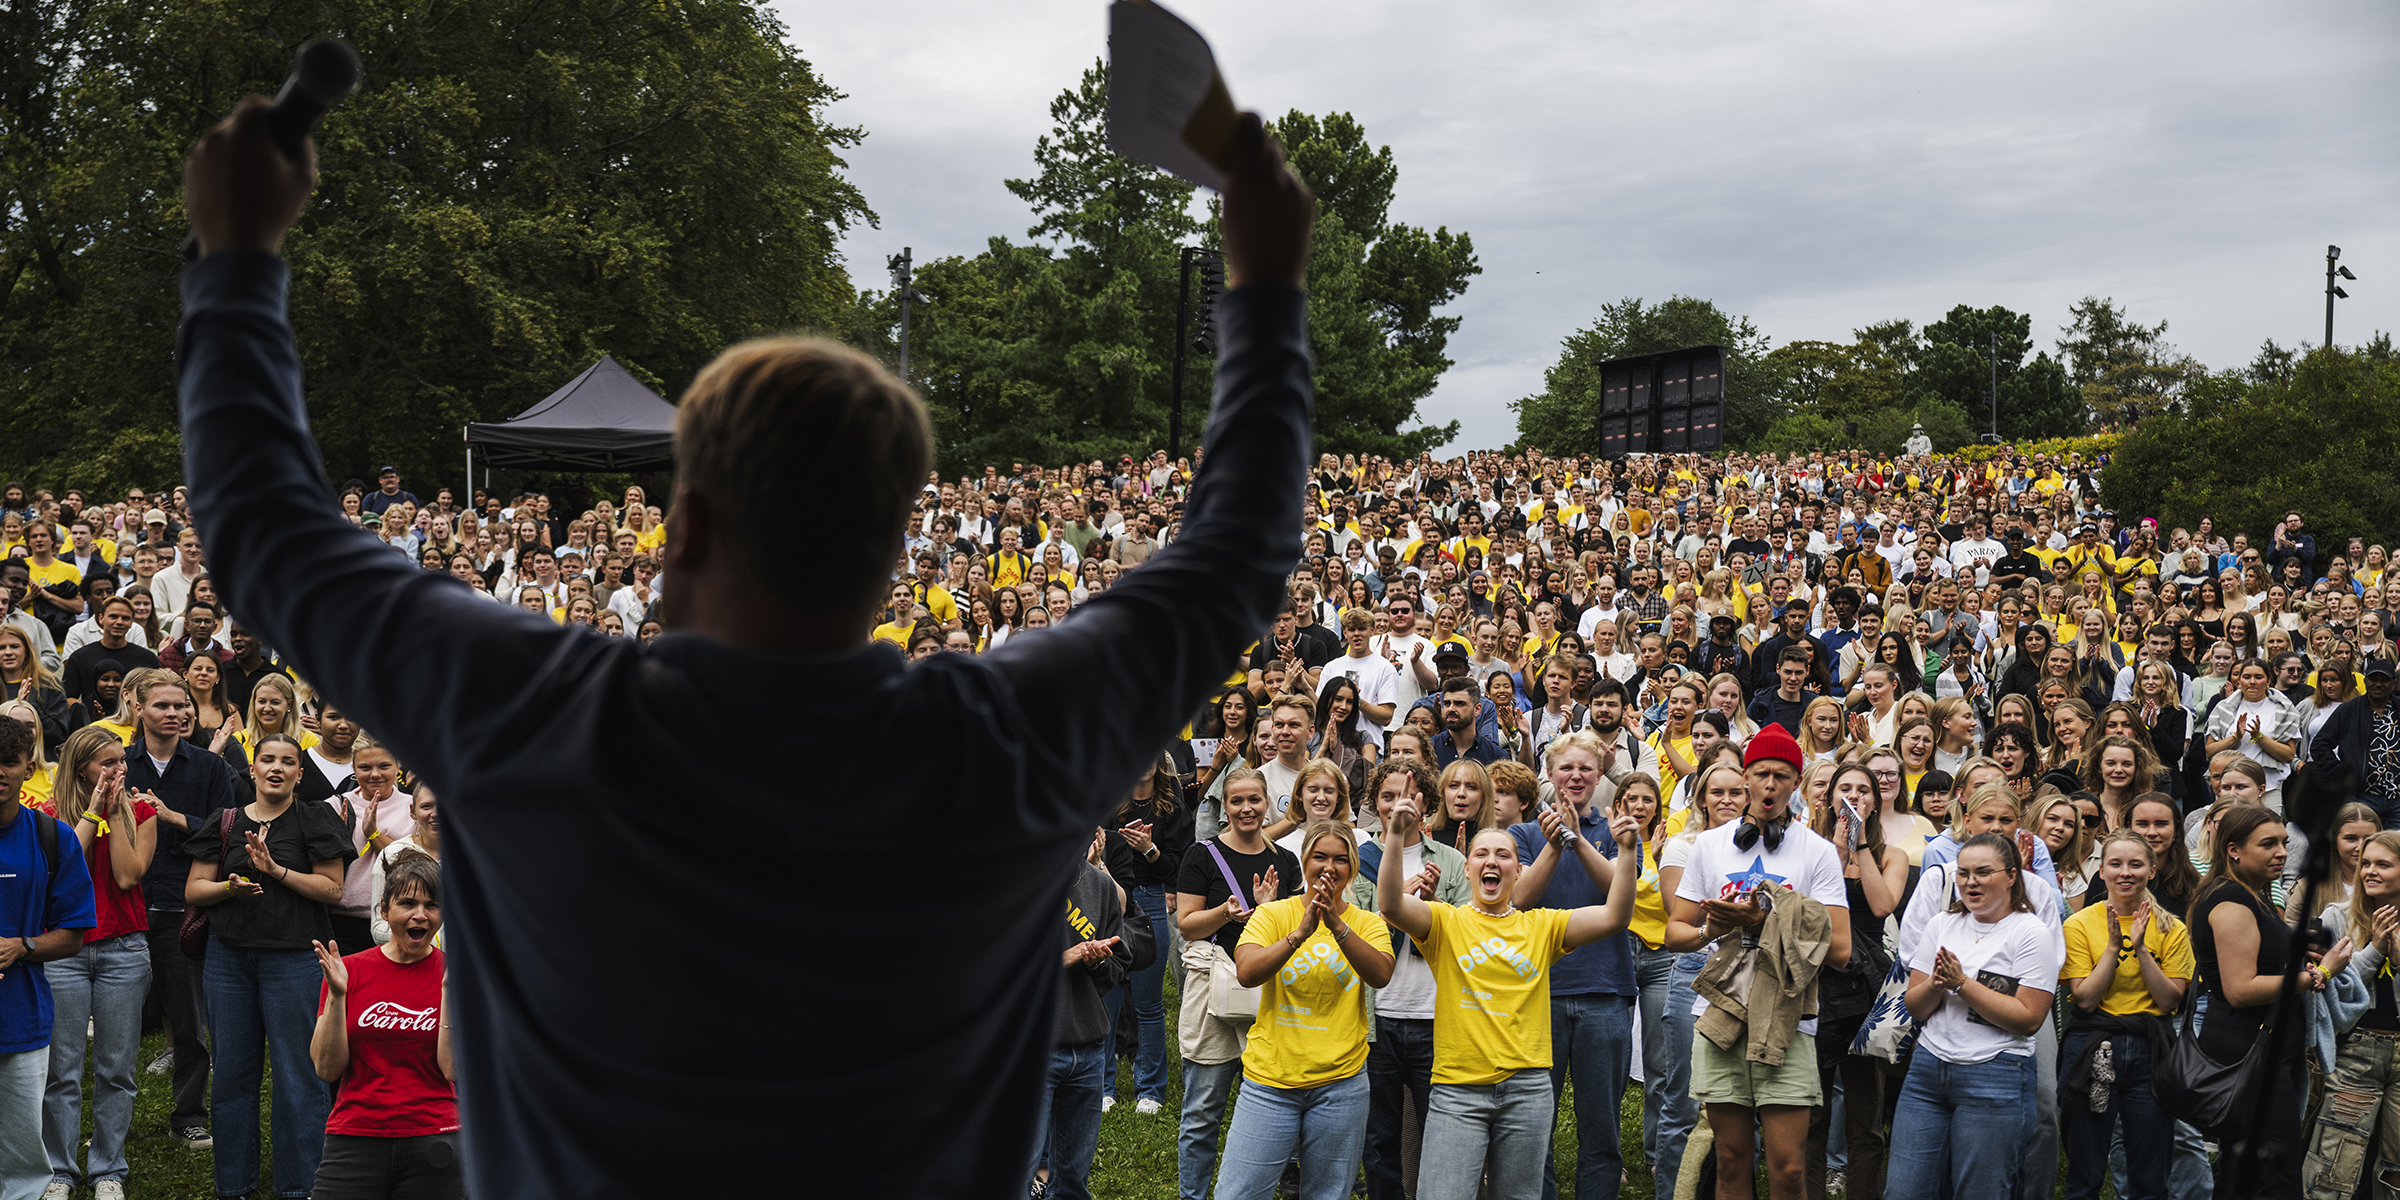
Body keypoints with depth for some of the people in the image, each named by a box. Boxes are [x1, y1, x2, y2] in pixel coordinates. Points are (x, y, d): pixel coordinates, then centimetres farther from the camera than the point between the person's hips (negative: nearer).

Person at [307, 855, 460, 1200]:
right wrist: (336, 995, -12)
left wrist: (450, 991, -15)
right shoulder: (350, 970, 3)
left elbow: (454, 1070, -8)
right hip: (354, 1139, 1)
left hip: (432, 1142, -1)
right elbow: (327, 1069, -2)